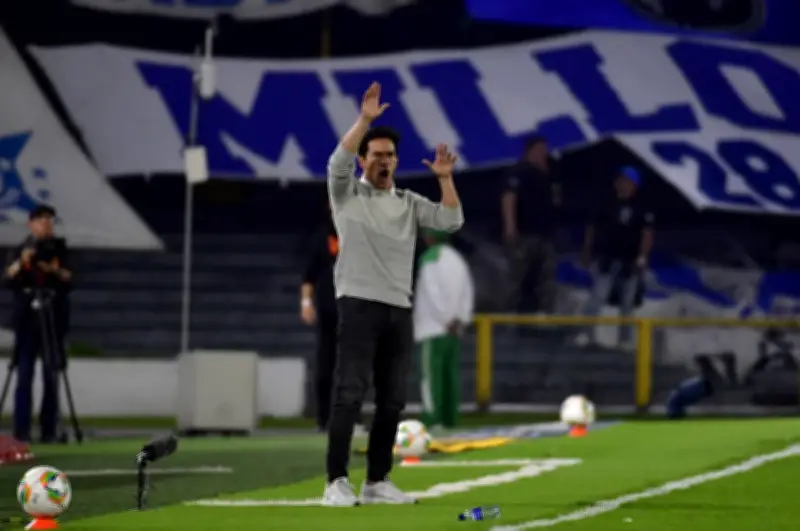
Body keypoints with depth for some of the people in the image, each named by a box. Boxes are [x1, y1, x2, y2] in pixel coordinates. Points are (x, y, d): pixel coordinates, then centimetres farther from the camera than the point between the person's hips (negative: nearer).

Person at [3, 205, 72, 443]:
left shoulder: (59, 249, 9)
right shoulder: (19, 251, 6)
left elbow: (68, 280, 1)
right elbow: (9, 279, -8)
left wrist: (55, 271, -17)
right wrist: (21, 262, -23)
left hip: (53, 317, 1)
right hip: (27, 318, -1)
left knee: (51, 376, -1)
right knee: (24, 375, -6)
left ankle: (49, 430, 1)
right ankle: (21, 430, -7)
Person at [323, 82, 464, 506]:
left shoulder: (410, 202, 15)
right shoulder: (347, 195, 3)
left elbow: (451, 221, 3)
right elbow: (339, 161, -18)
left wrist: (445, 179, -9)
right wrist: (365, 120, -25)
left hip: (399, 311, 5)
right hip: (359, 306, -5)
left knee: (392, 402, 5)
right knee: (349, 395, -13)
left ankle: (377, 482, 11)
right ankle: (336, 482, -15)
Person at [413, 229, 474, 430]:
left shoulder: (430, 257, -8)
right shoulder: (458, 259, 15)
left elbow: (432, 292, -14)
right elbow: (468, 292, 14)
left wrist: (447, 320, -9)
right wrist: (461, 319, 9)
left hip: (433, 326, -7)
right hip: (454, 329, 7)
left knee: (431, 374, -11)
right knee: (451, 373, 9)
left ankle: (431, 417, -19)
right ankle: (450, 418, 7)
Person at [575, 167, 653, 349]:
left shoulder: (641, 209, -1)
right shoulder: (607, 205, 5)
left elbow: (647, 234, -5)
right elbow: (592, 229, 11)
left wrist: (642, 257, -14)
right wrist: (587, 251, 8)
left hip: (630, 261, 0)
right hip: (608, 258, 0)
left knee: (627, 302, 8)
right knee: (597, 296, -11)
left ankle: (625, 338, 15)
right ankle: (586, 332, -13)